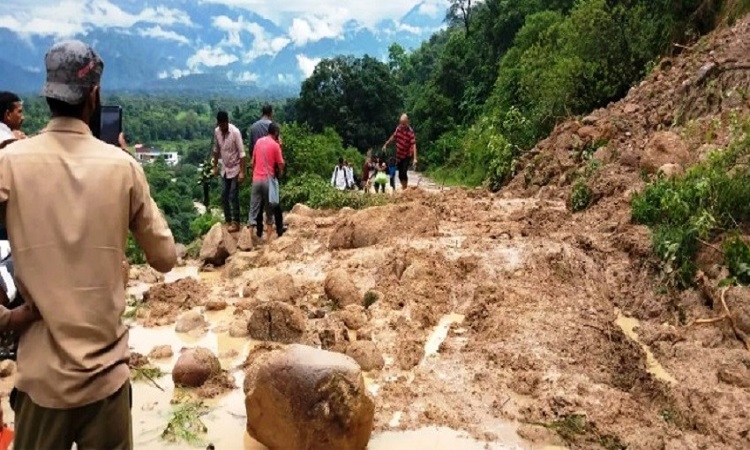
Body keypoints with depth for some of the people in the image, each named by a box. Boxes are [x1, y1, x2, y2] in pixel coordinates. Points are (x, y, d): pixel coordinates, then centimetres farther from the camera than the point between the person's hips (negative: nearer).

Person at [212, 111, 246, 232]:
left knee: (233, 197, -4)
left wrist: (242, 172, -23)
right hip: (224, 169, 6)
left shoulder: (235, 132, -21)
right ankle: (228, 220, 24)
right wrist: (215, 166, 14)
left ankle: (236, 223, 6)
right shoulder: (216, 131, -4)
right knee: (224, 196, 10)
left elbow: (241, 153, -20)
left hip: (235, 169, -6)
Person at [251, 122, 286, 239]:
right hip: (268, 179, -4)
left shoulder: (259, 141, 8)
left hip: (256, 179, 4)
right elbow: (281, 164, -7)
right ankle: (279, 229, 16)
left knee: (256, 206, 9)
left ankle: (259, 230, 11)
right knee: (274, 206, 8)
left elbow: (253, 161, 14)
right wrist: (280, 174, 12)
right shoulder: (275, 145, -7)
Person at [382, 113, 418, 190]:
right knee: (400, 174, 11)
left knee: (403, 173, -16)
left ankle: (405, 189, -3)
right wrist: (386, 144, 23)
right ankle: (403, 187, 30)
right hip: (399, 155, 6)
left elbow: (414, 145, -29)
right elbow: (393, 137, 15)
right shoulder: (398, 128, -4)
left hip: (407, 156, -6)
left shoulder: (410, 132, -22)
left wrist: (415, 158, -39)